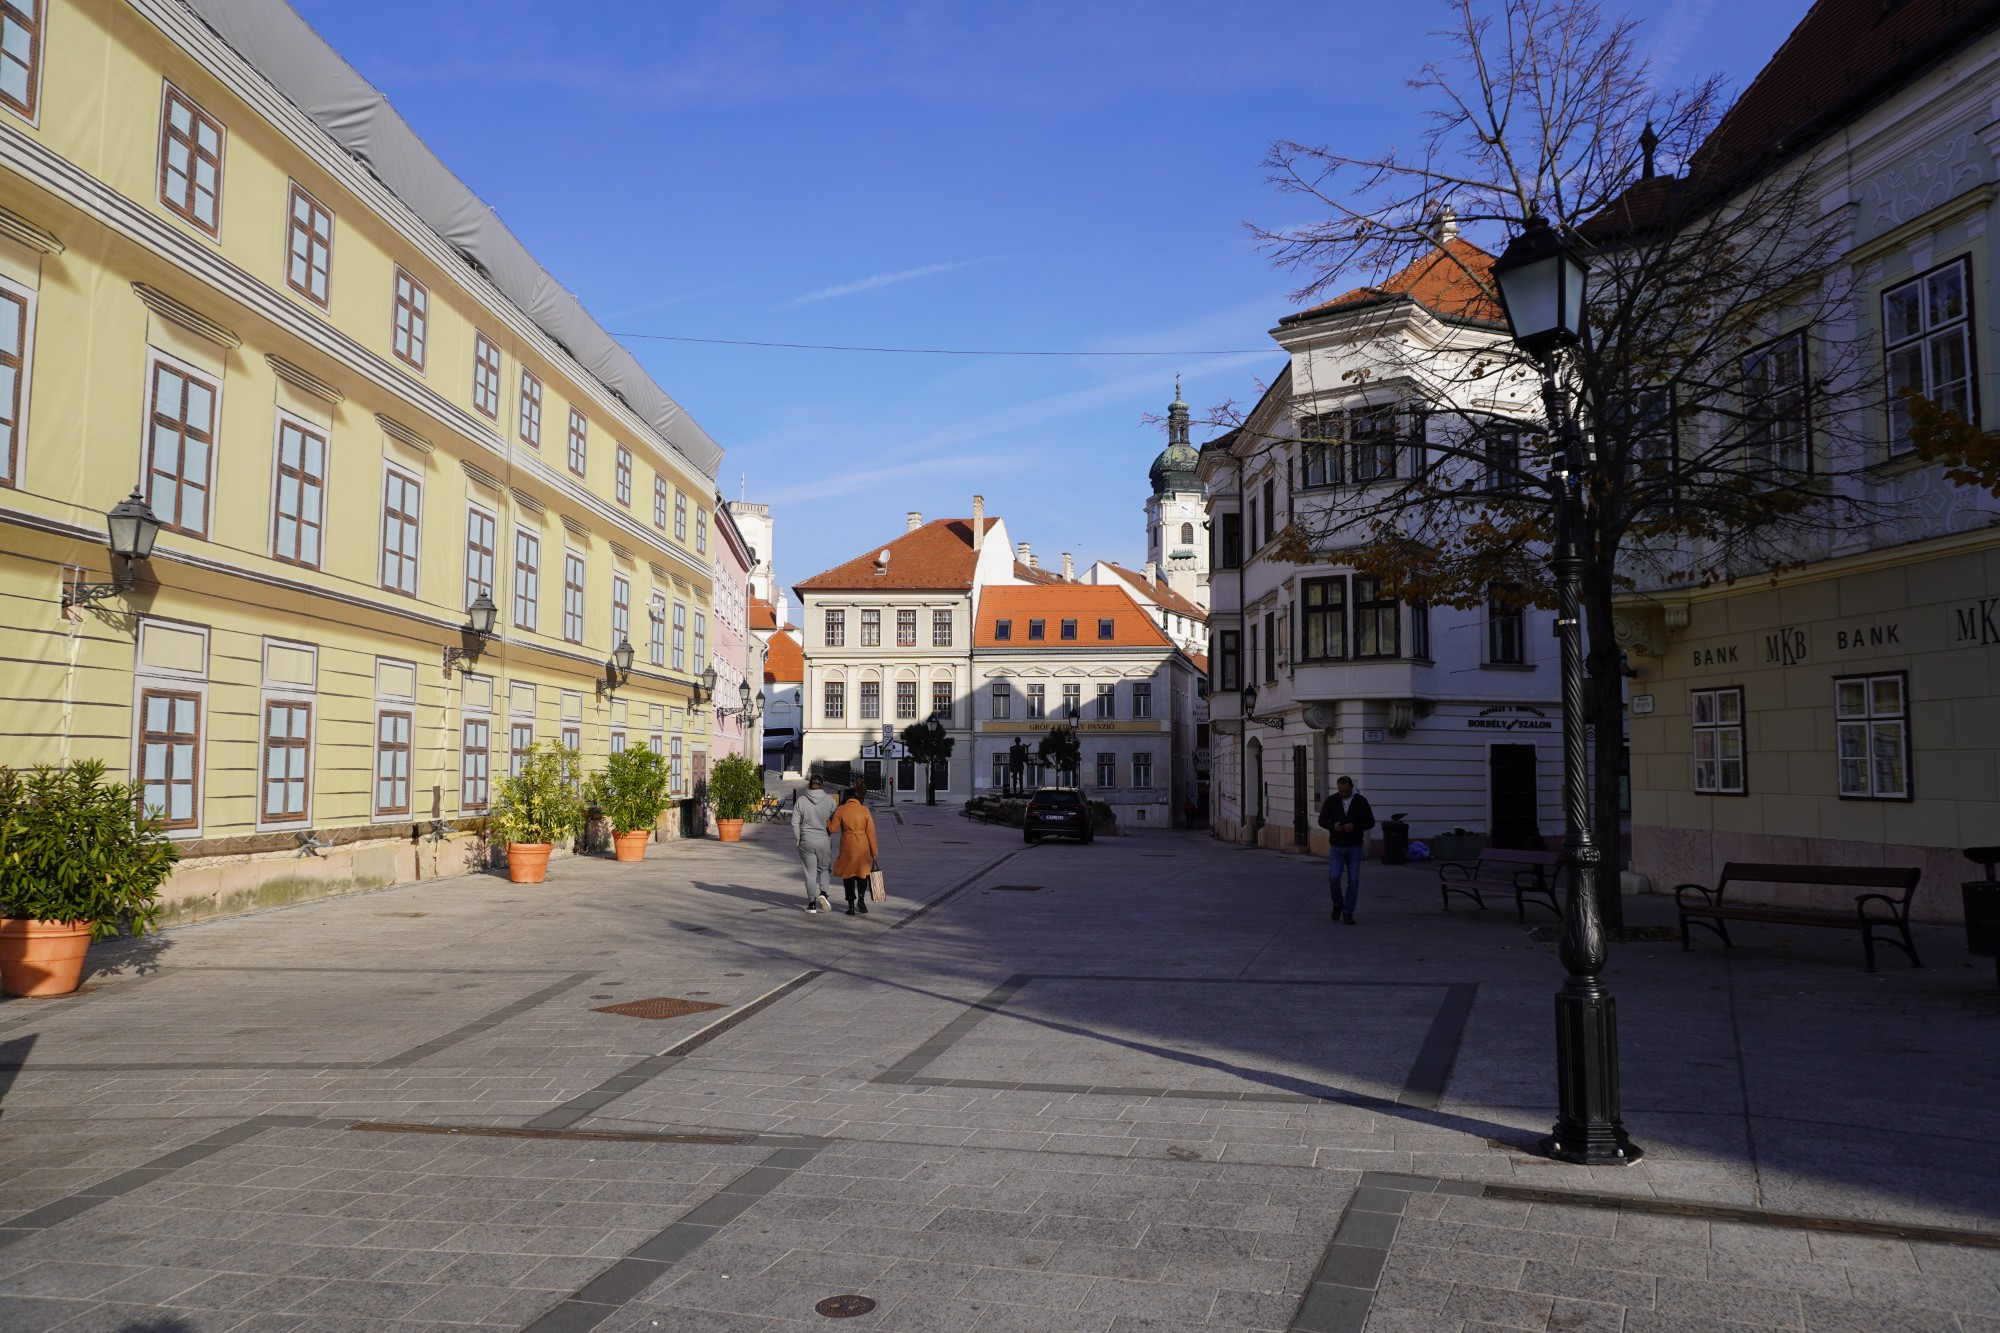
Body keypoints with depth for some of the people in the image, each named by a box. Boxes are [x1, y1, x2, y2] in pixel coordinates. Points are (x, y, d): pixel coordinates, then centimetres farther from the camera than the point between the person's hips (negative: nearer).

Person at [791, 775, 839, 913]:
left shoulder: (801, 801, -4)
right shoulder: (829, 800, -6)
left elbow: (795, 823, -3)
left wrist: (797, 839, 6)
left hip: (806, 841, 0)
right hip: (824, 841, 0)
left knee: (810, 872, 7)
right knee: (824, 868, 17)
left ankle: (812, 904, 9)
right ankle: (823, 893, -6)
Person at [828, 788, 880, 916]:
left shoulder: (840, 810, -4)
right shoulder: (864, 810, -2)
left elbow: (833, 829, -2)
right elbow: (871, 832, -2)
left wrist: (827, 821, 19)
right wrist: (874, 851, 3)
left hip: (847, 846, 0)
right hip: (863, 847, 0)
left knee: (848, 875, 10)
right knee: (863, 872, 17)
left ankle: (851, 905, 8)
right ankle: (861, 897, -2)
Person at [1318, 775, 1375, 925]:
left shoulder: (1361, 801, -2)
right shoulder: (1331, 800, 0)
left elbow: (1370, 821, -1)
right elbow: (1322, 820, 5)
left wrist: (1355, 826, -18)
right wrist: (1333, 825, -17)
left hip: (1355, 847, 0)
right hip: (1337, 846, 0)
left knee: (1353, 881, -1)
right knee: (1333, 878, -11)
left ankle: (1348, 913, 9)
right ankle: (1338, 905, 15)